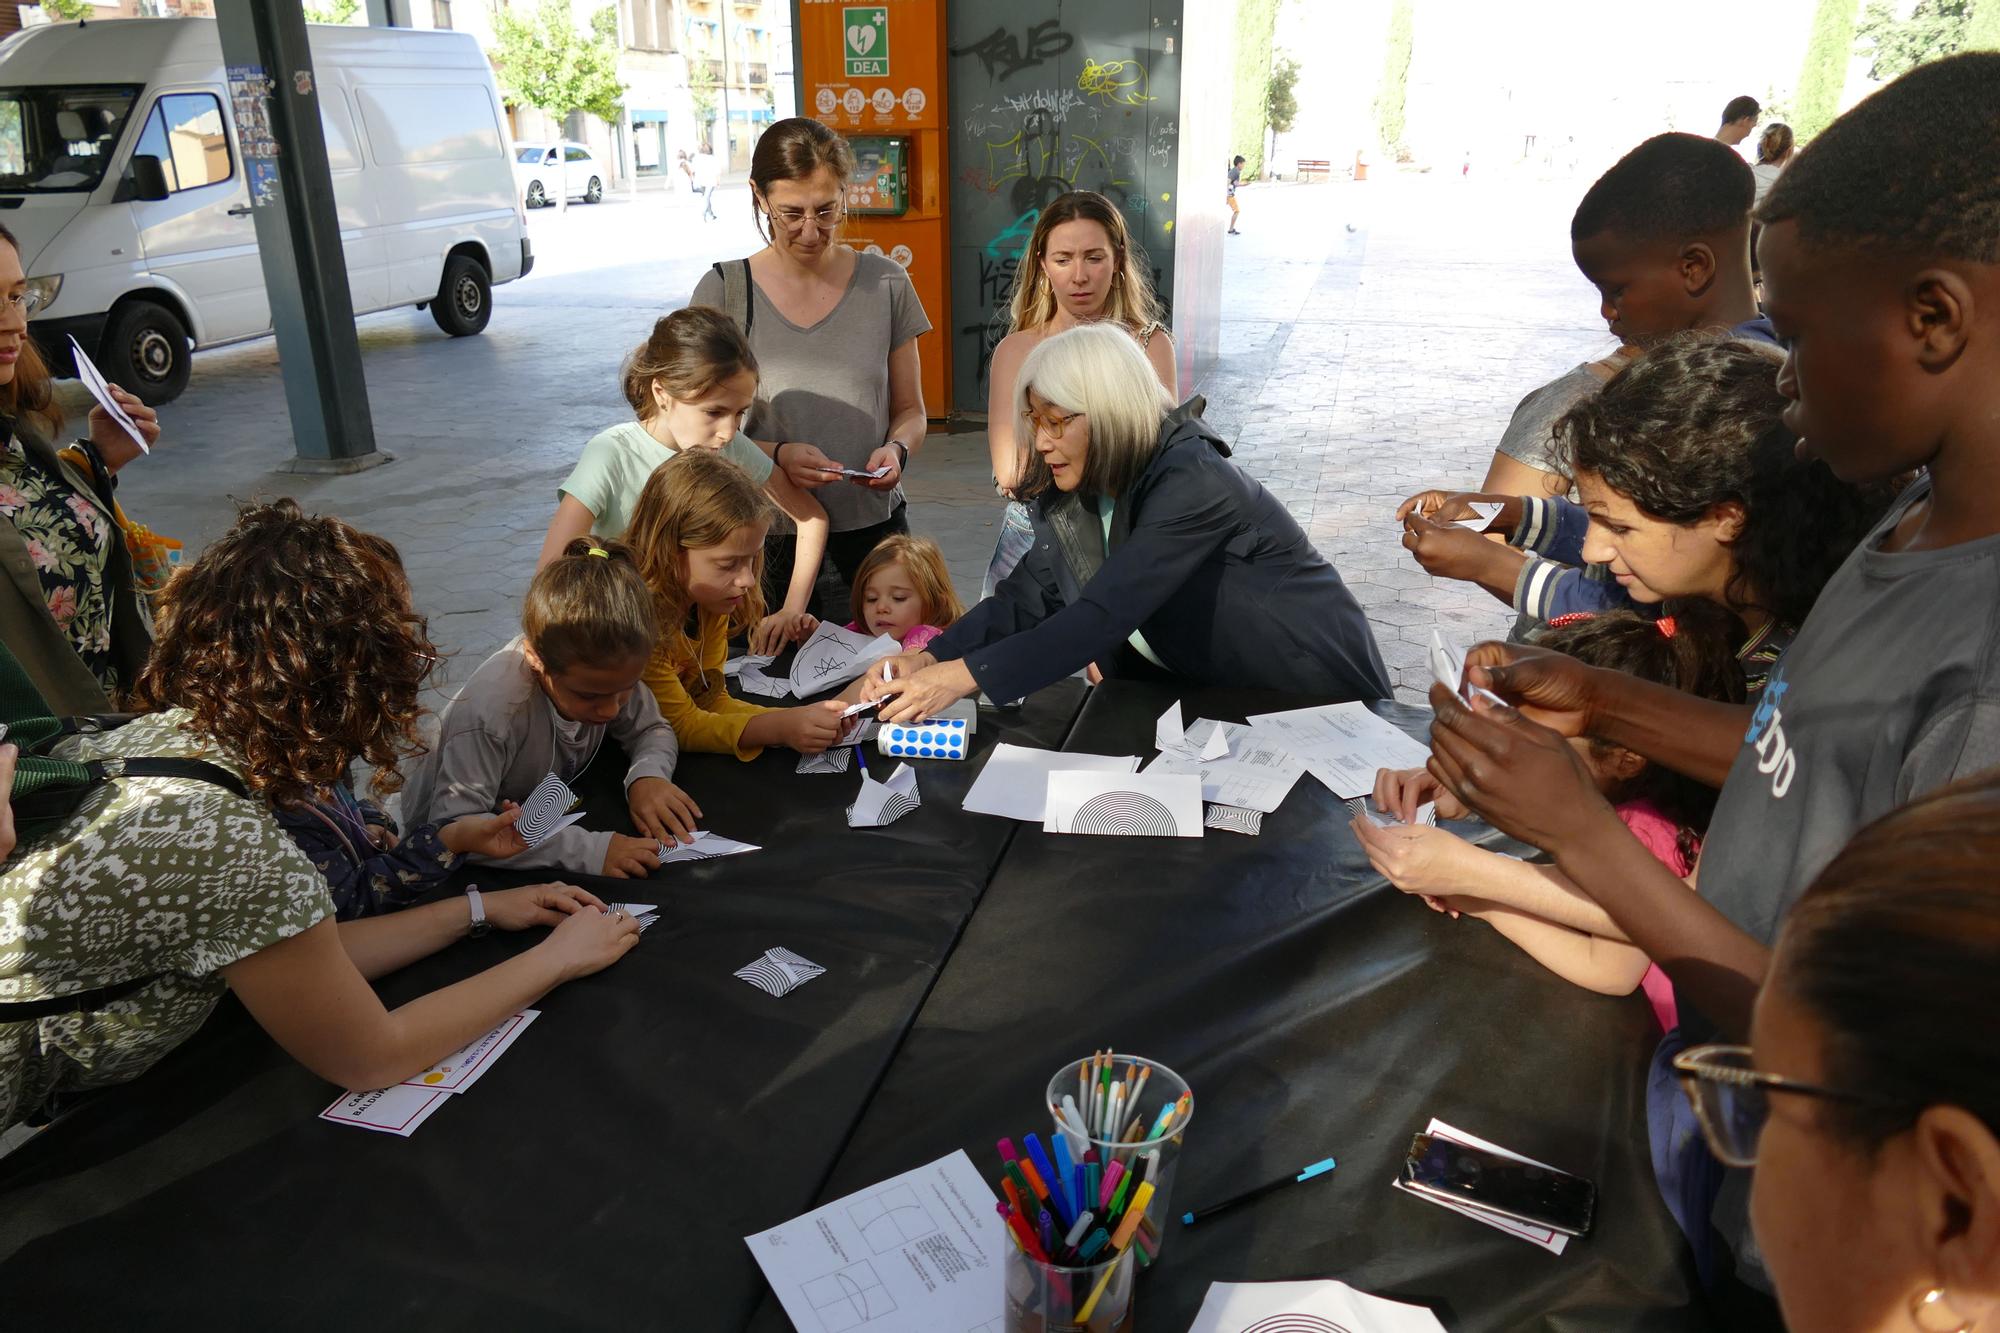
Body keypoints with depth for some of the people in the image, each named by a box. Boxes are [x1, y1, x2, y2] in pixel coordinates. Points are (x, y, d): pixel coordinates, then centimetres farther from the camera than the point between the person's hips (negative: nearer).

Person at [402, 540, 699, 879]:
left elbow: (652, 730, -1)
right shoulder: (491, 707, -33)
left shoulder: (610, 671, -17)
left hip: (548, 819, 7)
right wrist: (586, 849, -41)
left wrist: (648, 775, -23)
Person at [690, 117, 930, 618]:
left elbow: (910, 411, 10)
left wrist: (897, 449, -11)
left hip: (871, 523, 2)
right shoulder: (723, 292, -3)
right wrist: (777, 455, -19)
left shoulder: (885, 284, 2)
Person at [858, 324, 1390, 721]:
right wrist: (928, 659, -22)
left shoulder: (1192, 482, -29)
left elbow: (1104, 614, -36)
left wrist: (966, 675, -38)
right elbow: (1024, 600, -6)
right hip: (1202, 688, 6)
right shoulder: (1073, 491, -4)